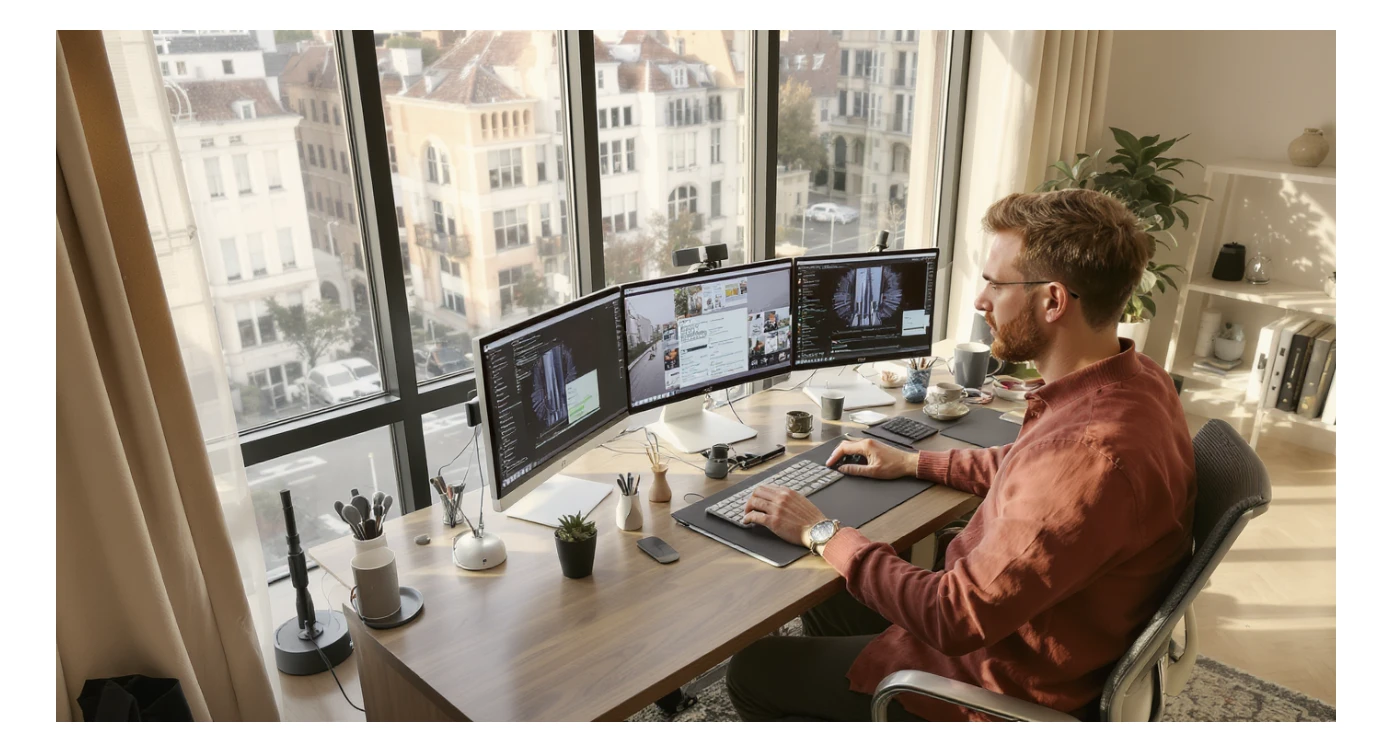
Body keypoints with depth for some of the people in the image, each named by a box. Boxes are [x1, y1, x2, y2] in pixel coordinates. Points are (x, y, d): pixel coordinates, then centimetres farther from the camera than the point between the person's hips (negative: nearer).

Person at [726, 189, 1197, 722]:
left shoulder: (1089, 457, -38)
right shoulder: (1131, 378, -6)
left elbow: (955, 619, -31)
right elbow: (1026, 467, 15)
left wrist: (823, 533, -20)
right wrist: (915, 463, 12)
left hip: (1003, 684, -9)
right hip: (1006, 615, 9)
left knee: (752, 672, 2)